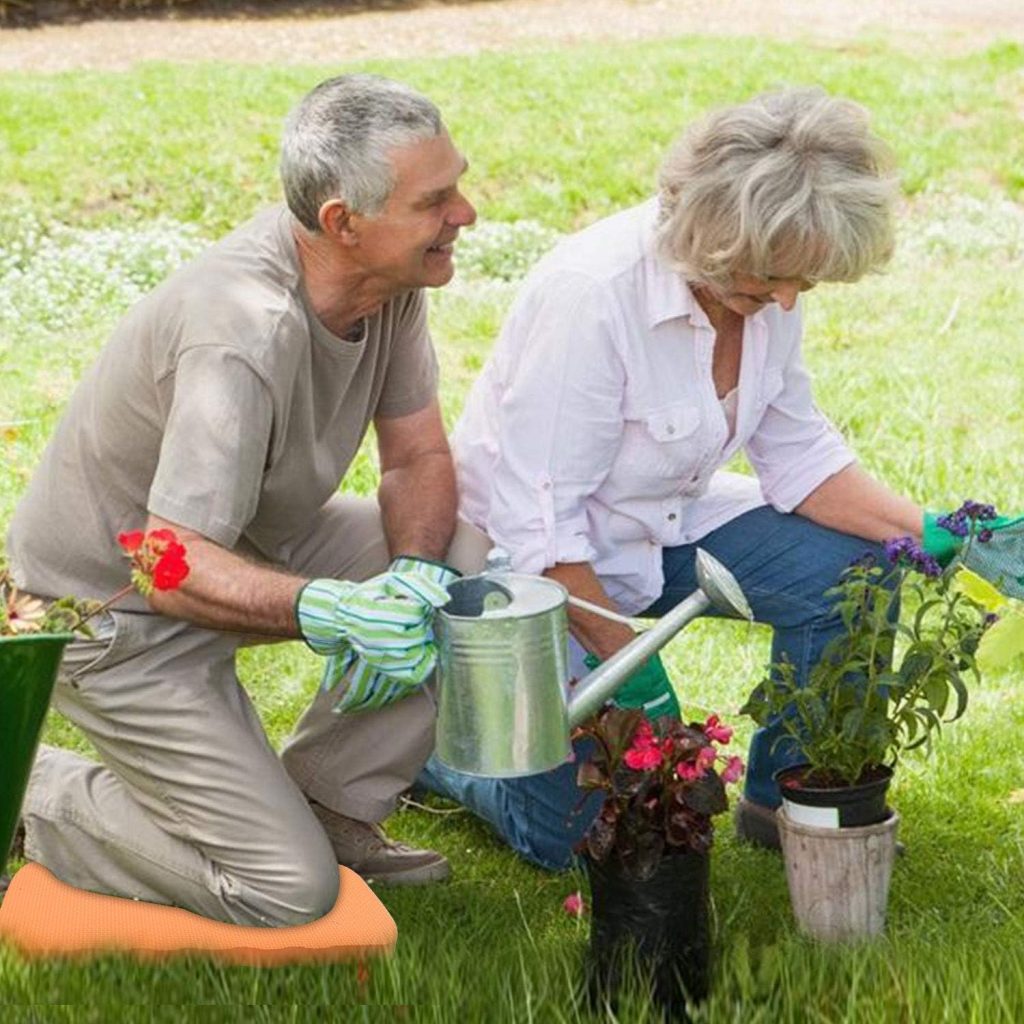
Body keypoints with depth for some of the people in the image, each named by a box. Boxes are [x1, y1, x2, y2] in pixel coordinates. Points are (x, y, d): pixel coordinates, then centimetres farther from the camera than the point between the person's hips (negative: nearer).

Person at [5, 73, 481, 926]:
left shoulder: (388, 278, -11)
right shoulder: (248, 335, -36)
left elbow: (420, 456, -2)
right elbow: (175, 568, -36)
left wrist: (413, 573, -22)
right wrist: (322, 609, -51)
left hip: (242, 538, 8)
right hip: (116, 612, -8)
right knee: (288, 889, -10)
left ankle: (327, 804, 8)